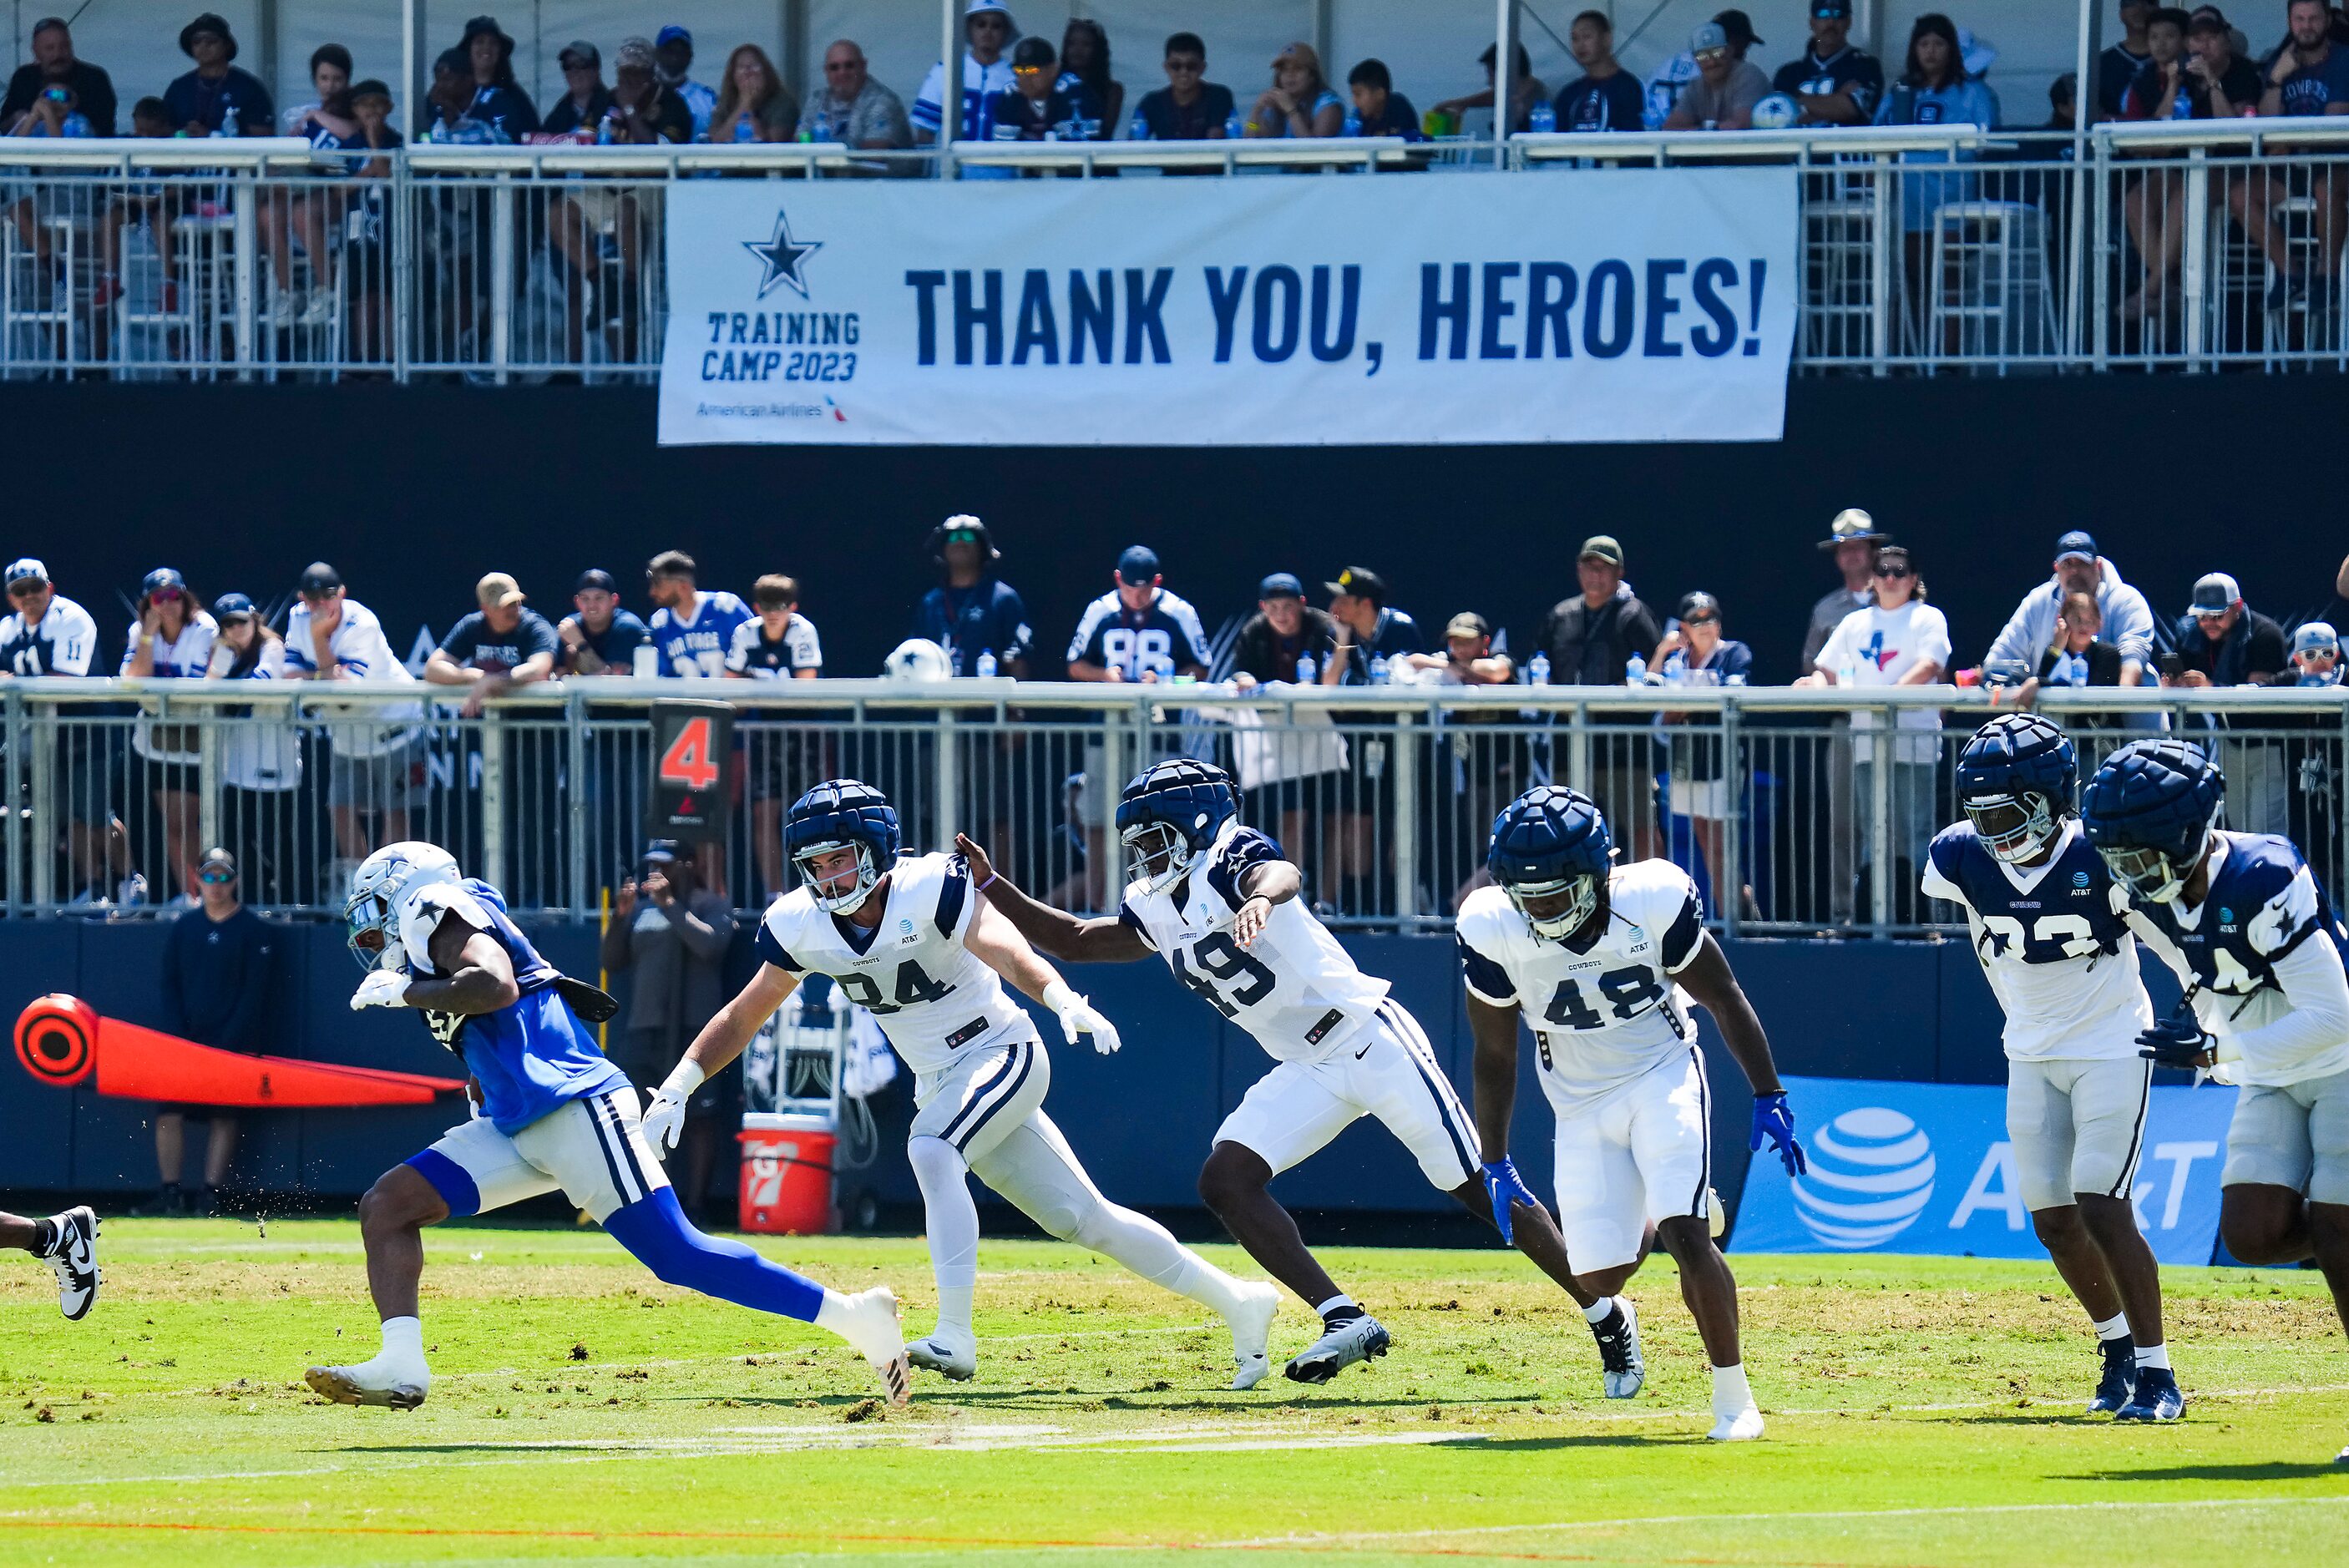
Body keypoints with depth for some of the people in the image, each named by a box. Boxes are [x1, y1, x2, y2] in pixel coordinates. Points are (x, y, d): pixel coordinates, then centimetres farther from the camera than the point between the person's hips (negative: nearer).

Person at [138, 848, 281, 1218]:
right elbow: (170, 986, 11)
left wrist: (227, 1045, -13)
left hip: (233, 1044, -4)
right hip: (187, 1038, 4)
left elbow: (255, 993, -6)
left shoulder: (255, 931, -1)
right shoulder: (184, 927, 11)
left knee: (223, 1115, -5)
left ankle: (210, 1195, -3)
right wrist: (177, 1037, -3)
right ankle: (170, 1194, -6)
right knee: (168, 1113, -7)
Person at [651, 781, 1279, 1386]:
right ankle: (1238, 1304, 15)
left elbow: (1004, 949, -38)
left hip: (1003, 1054, -6)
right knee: (1083, 1219, 5)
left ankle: (955, 1336, -34)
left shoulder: (930, 888, -22)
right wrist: (678, 1086, -9)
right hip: (940, 1084, 6)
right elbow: (743, 1016, 3)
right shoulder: (800, 926, -5)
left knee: (930, 1149, -33)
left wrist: (1062, 998, -57)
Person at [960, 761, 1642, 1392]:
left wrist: (1263, 897, -59)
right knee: (1225, 1181, -12)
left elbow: (1280, 874, -35)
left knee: (1481, 1192, -6)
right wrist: (990, 886, 12)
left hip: (1374, 1042, -8)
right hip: (1306, 1074, 8)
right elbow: (1074, 940, 23)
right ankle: (1346, 1321, -15)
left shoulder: (1229, 861, -12)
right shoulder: (1157, 912, 12)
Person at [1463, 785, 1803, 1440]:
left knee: (1684, 1236, -21)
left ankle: (1733, 1395, -6)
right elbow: (1495, 1056, -4)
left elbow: (1724, 999, -6)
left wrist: (1769, 1099, -3)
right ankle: (1607, 1310, 38)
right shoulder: (1493, 931, -18)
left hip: (1663, 1076, -2)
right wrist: (1495, 1165, -2)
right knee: (1600, 1274, -3)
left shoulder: (1653, 903, -21)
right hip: (1582, 1104, 2)